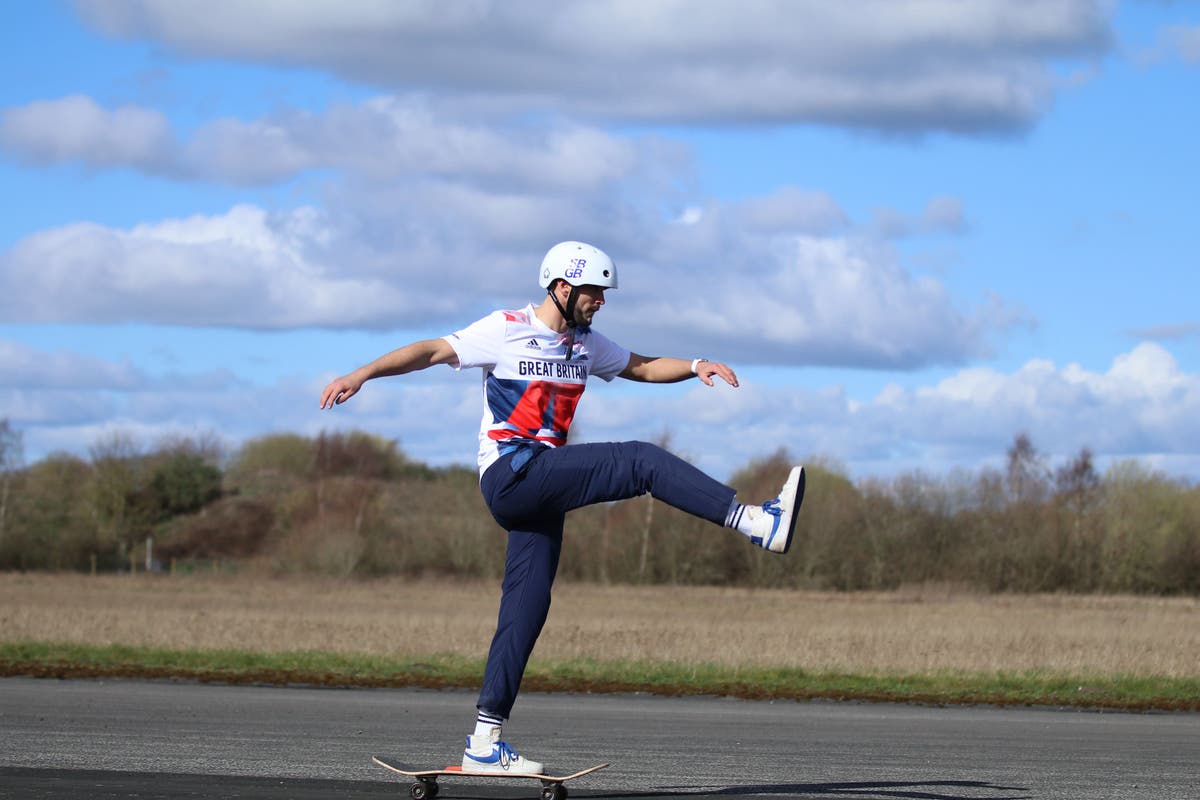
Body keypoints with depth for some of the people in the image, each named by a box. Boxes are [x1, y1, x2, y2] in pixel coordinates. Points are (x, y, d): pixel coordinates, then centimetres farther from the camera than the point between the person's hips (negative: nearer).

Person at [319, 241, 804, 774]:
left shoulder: (585, 344, 18)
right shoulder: (506, 330, -3)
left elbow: (642, 367, 27)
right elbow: (431, 351, -8)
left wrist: (694, 366, 8)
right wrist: (362, 374, -19)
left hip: (540, 489, 8)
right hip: (510, 472, -8)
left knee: (526, 610, 3)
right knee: (642, 461, -18)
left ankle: (484, 743, 4)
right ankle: (758, 524, -22)